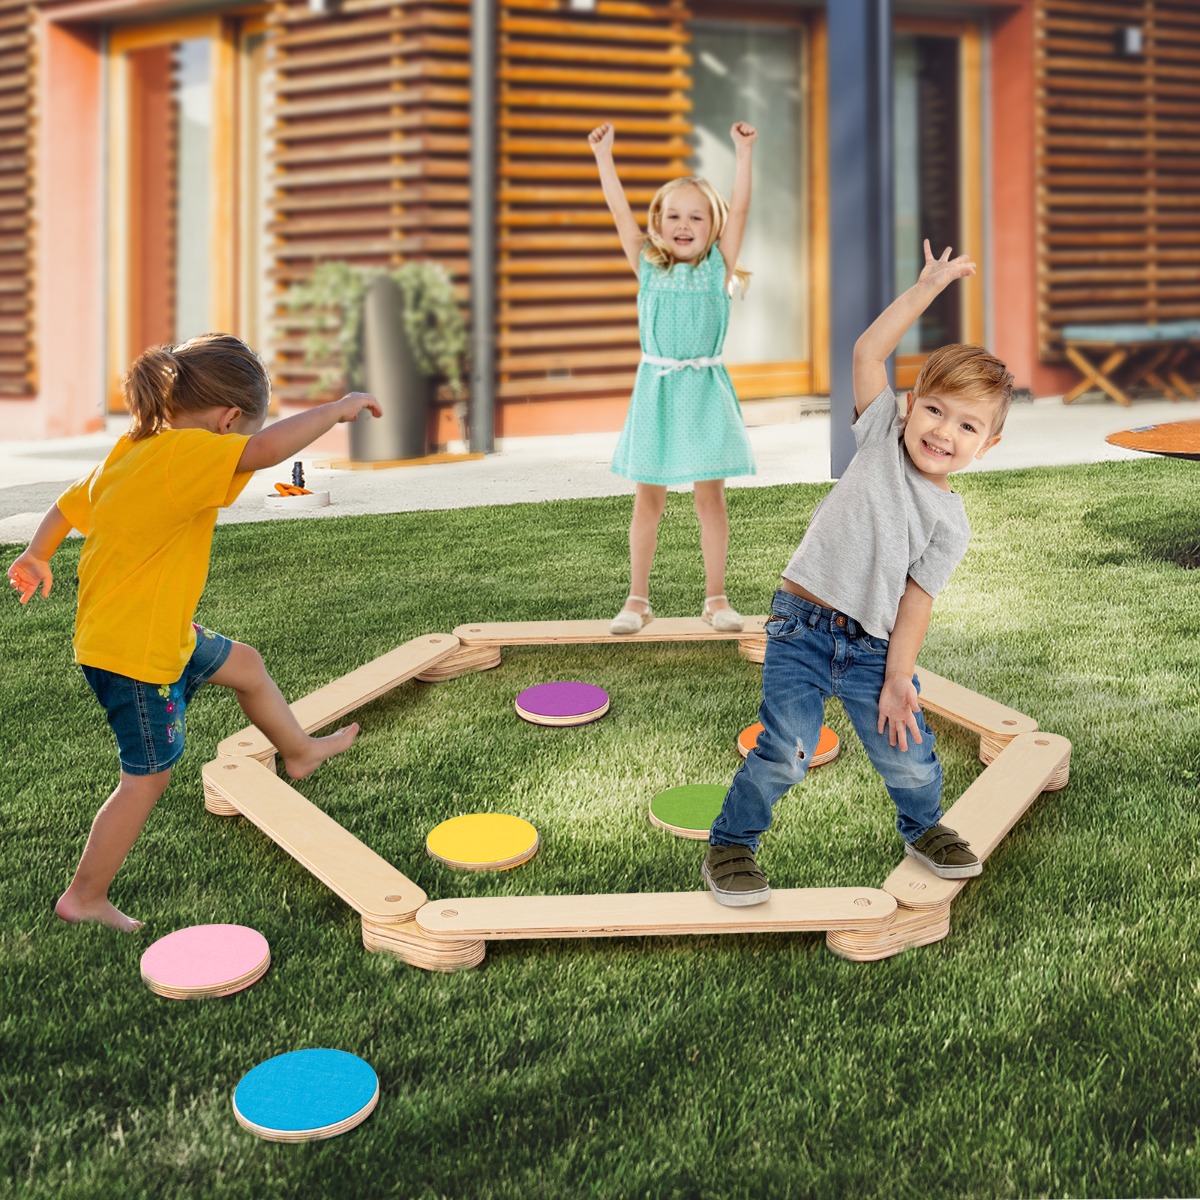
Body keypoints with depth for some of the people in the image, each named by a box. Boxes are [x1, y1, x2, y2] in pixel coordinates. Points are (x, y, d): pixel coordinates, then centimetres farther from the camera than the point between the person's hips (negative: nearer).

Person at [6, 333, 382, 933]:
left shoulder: (133, 450, 1)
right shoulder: (183, 454, -27)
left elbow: (68, 504, 12)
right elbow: (268, 449, -39)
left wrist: (37, 557, 27)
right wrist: (338, 408, -27)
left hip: (162, 634, 10)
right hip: (135, 656, -10)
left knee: (243, 663, 27)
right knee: (149, 777, 5)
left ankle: (300, 750, 50)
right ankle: (85, 897, 18)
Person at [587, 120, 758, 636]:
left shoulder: (718, 266, 4)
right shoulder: (647, 265, 7)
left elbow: (738, 210, -4)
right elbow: (620, 210, 2)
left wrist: (743, 151, -10)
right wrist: (603, 154, -3)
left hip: (705, 390, -1)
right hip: (656, 389, 1)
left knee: (710, 496, 2)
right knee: (647, 498, 6)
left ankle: (716, 598, 11)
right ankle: (637, 599, 13)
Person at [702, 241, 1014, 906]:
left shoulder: (950, 522, 1)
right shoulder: (882, 437, 0)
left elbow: (915, 598, 0)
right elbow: (868, 351, -4)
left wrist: (898, 679, -7)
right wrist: (928, 286, -5)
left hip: (871, 647, 2)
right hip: (802, 626, -2)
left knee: (908, 755, 4)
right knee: (785, 749, -12)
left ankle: (923, 828, 37)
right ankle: (729, 845, 7)